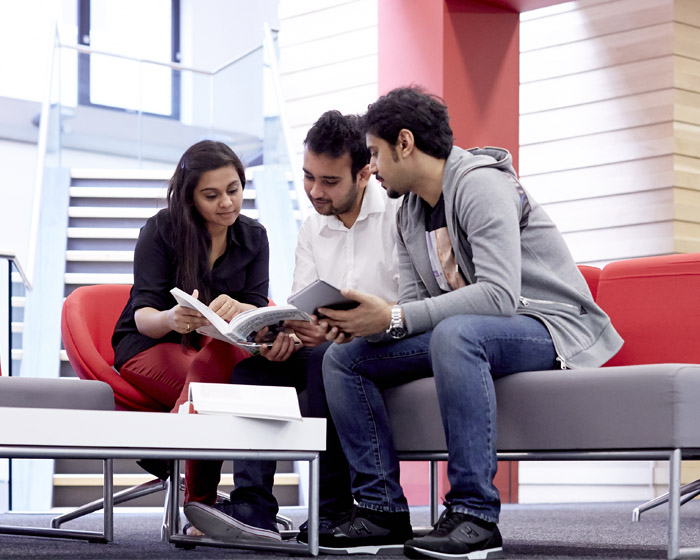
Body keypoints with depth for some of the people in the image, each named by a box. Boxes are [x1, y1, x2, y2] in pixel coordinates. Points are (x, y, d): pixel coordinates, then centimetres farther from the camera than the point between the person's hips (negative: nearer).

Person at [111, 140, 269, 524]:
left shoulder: (253, 237, 3)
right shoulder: (160, 230, -8)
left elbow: (258, 310, -9)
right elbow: (143, 316, -15)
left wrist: (235, 309, -36)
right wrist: (172, 319, -42)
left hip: (217, 348, 4)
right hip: (149, 346, -3)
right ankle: (199, 505, -34)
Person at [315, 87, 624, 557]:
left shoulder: (480, 184, -16)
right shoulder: (408, 214, 13)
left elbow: (499, 294, -28)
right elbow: (412, 303, 6)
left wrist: (395, 319, -30)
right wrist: (366, 321, -17)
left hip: (551, 328, -9)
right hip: (468, 333, 9)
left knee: (454, 333, -41)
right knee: (343, 358, -4)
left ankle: (475, 516, -37)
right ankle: (383, 509, -6)